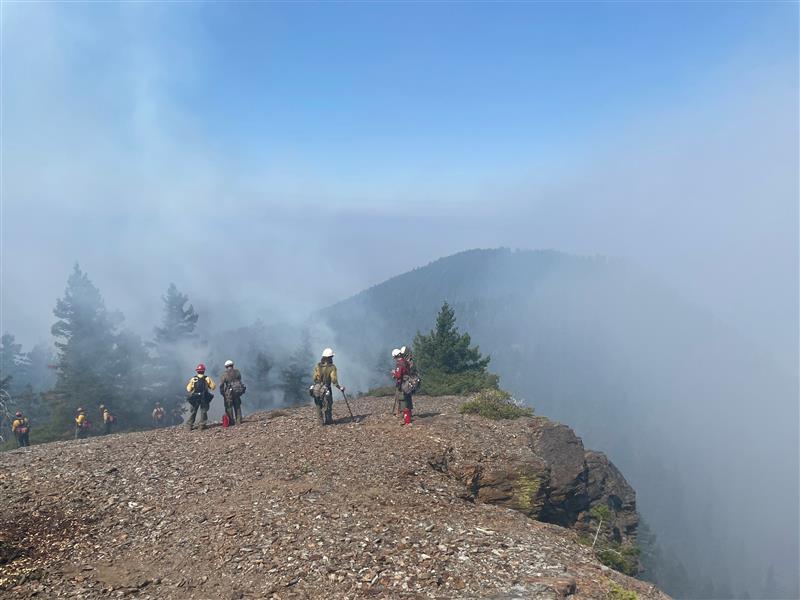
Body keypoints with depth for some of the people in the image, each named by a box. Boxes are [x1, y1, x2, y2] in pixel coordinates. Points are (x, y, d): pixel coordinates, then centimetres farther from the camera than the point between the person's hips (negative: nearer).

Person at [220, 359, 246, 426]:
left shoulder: (225, 374, -6)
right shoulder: (237, 372, 5)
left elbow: (221, 385, -7)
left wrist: (222, 393, 5)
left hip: (229, 393, -4)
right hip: (238, 391, 4)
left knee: (229, 407, 7)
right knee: (237, 407, 14)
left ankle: (231, 421, 8)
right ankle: (238, 421, 14)